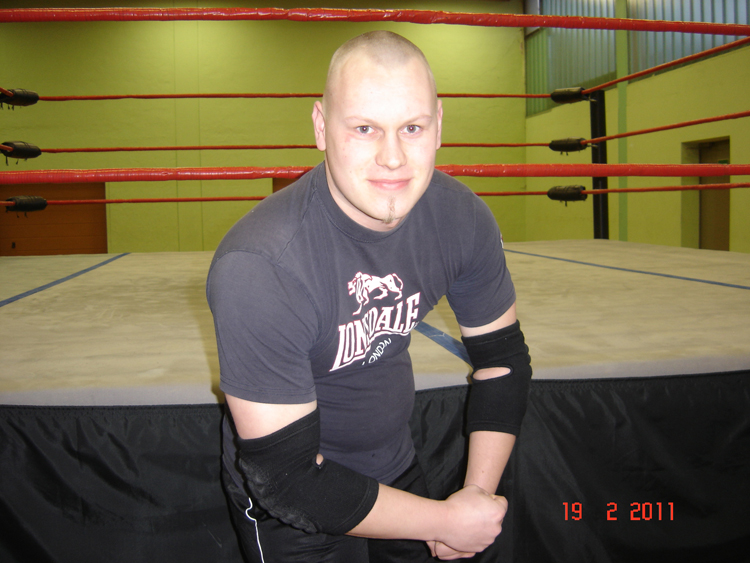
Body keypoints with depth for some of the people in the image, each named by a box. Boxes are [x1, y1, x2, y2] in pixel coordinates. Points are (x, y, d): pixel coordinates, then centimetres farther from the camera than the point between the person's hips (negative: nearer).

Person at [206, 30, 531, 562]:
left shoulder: (461, 217, -16)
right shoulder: (258, 268, -33)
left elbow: (503, 358, -1)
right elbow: (285, 476, -28)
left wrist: (479, 491, -10)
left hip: (396, 468, 5)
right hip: (289, 505, -4)